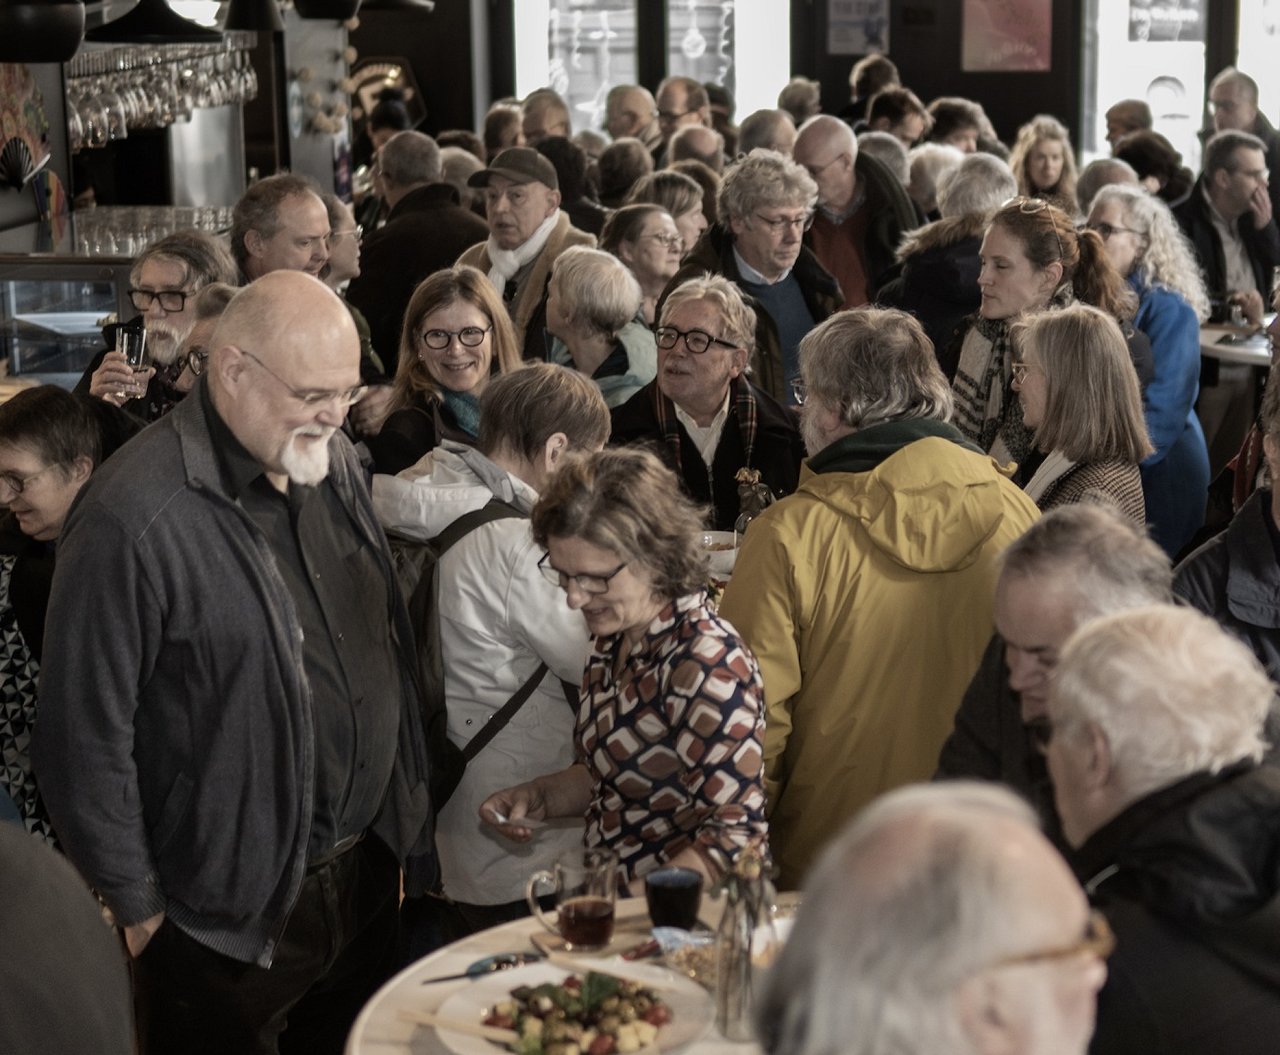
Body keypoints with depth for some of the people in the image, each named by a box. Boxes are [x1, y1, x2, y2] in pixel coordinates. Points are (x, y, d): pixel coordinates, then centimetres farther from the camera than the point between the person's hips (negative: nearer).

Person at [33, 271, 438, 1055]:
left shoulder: (336, 463, 3)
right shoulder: (132, 519, -22)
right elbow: (87, 735, -17)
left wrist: (407, 818, 14)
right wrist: (135, 908, -12)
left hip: (368, 872, 7)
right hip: (230, 919, -7)